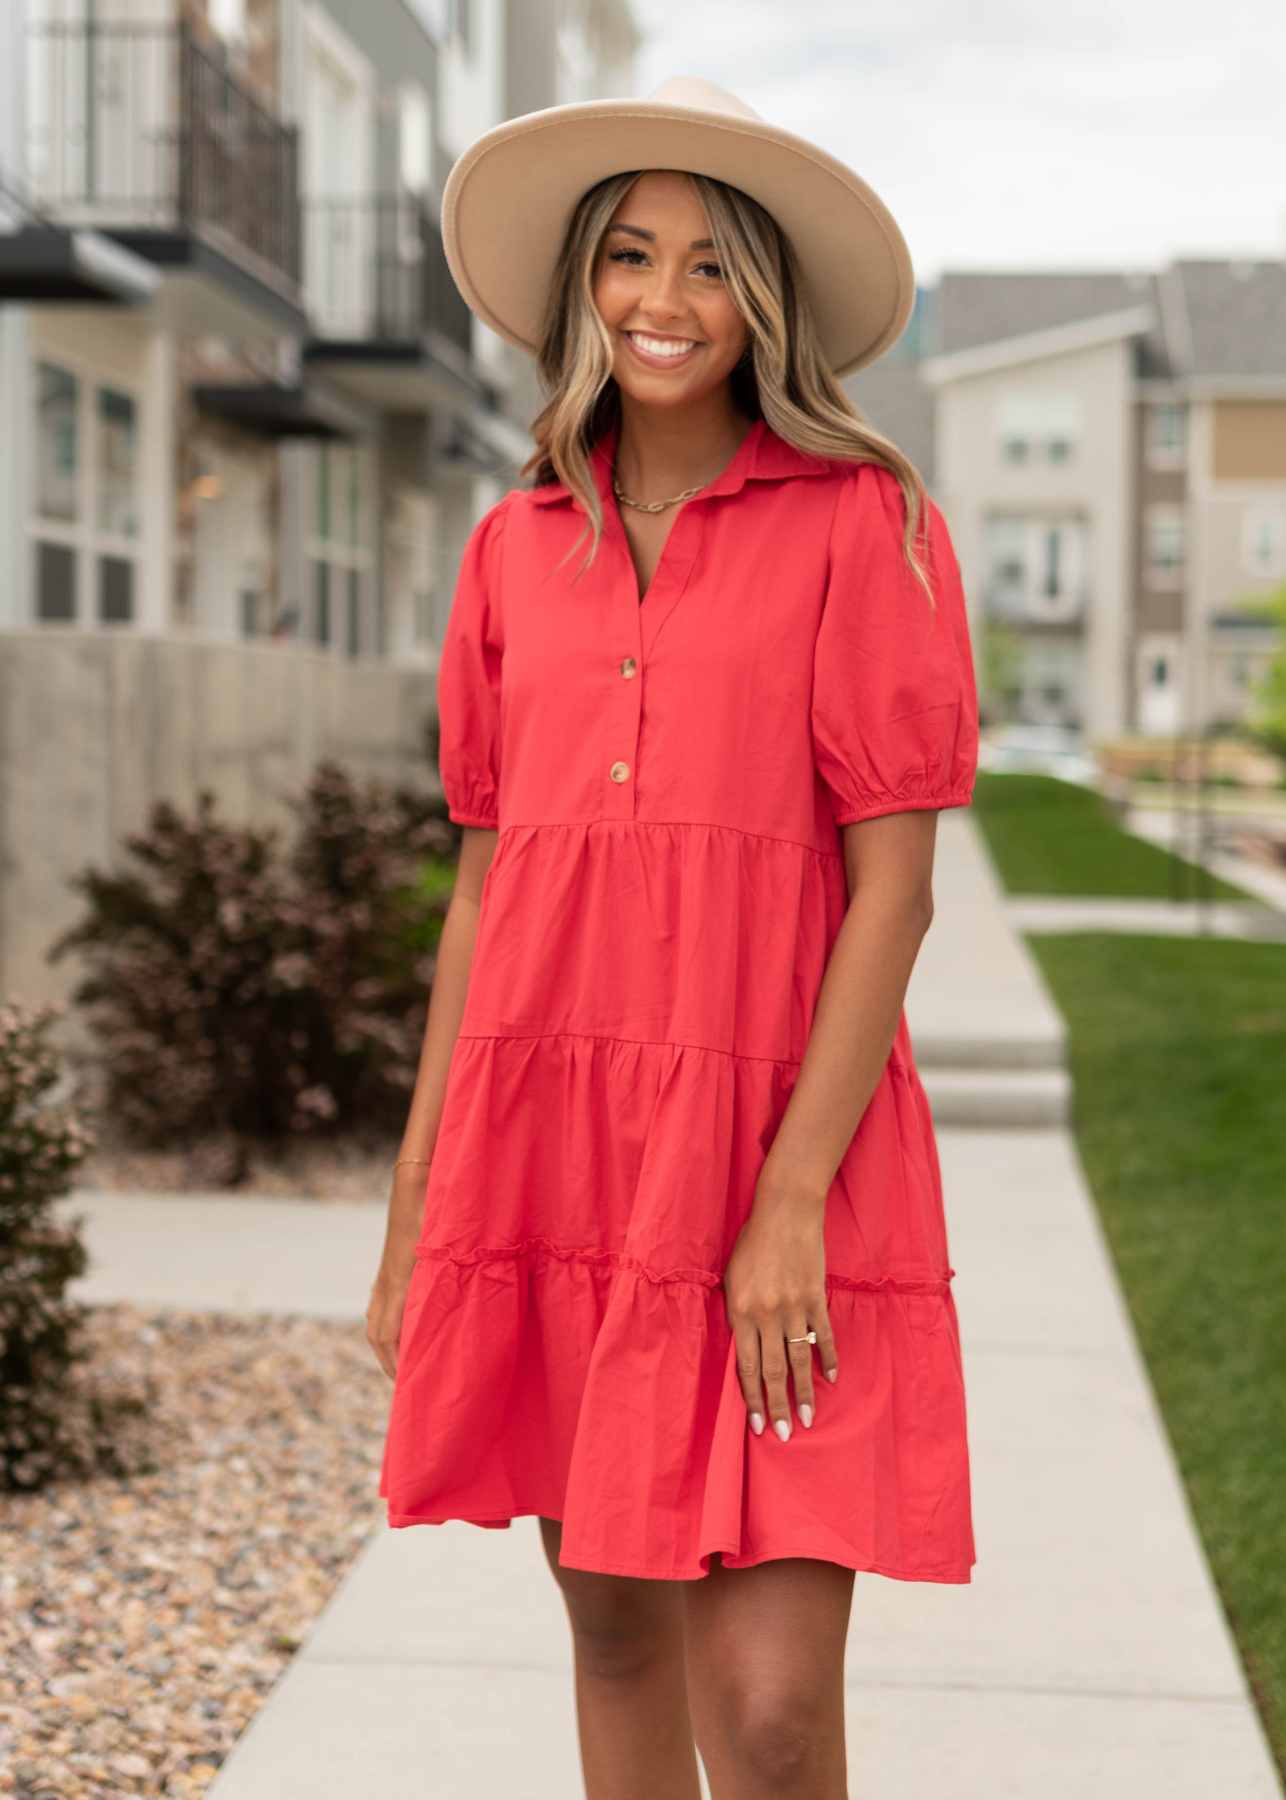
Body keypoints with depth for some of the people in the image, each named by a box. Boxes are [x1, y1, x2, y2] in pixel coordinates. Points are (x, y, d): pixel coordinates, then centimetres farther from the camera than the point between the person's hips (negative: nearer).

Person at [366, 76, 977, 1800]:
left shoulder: (860, 524, -2)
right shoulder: (520, 545, 10)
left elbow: (896, 885, -7)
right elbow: (486, 884, 13)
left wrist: (793, 1199, -15)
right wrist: (417, 1207, 10)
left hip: (774, 1157, -4)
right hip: (547, 1147, 4)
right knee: (613, 1624, 13)